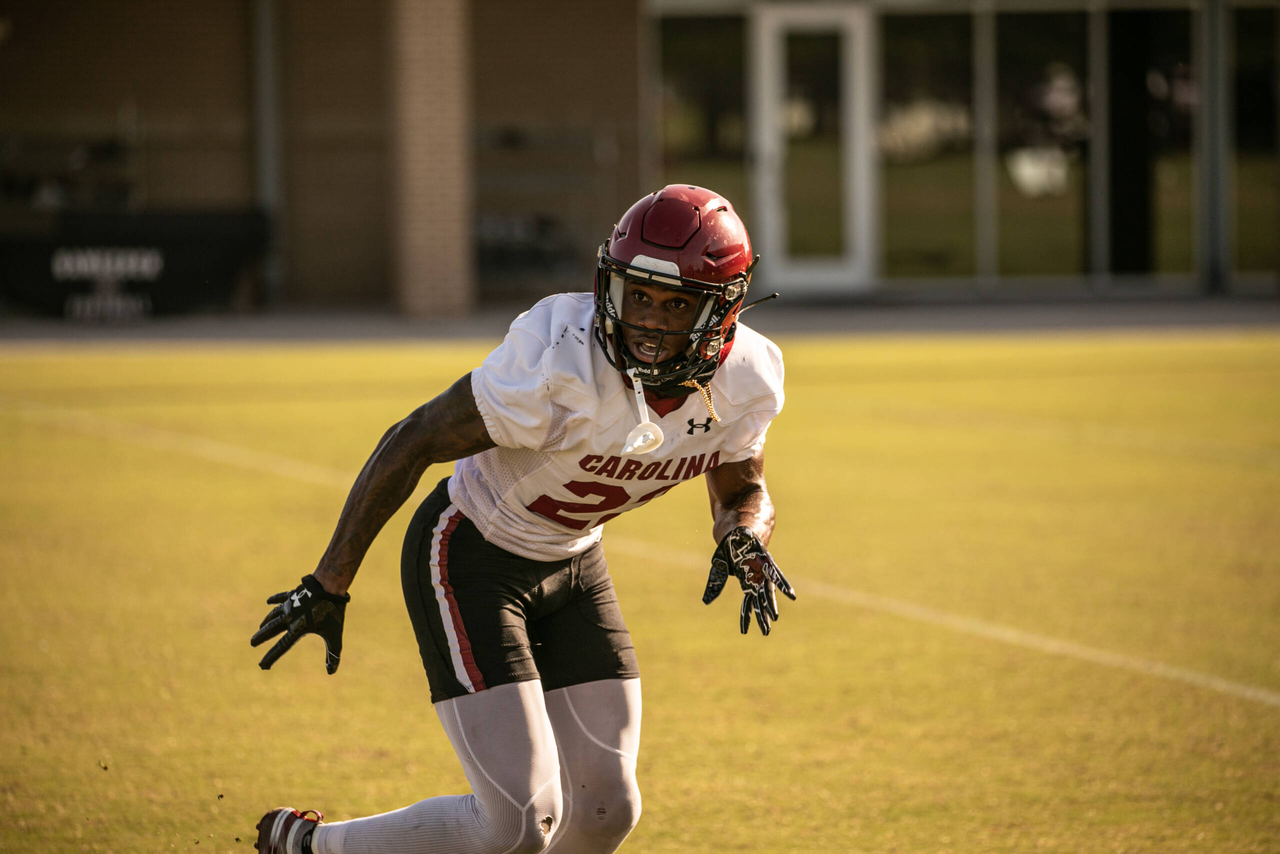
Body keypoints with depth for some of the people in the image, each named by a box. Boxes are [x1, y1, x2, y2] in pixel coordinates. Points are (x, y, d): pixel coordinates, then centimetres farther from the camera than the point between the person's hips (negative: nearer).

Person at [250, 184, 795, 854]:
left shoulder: (746, 381, -14)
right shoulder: (562, 367, -32)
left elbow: (742, 491, 7)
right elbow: (413, 441, -22)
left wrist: (744, 536, -19)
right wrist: (328, 587, -18)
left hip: (571, 564, 7)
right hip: (470, 562, -7)